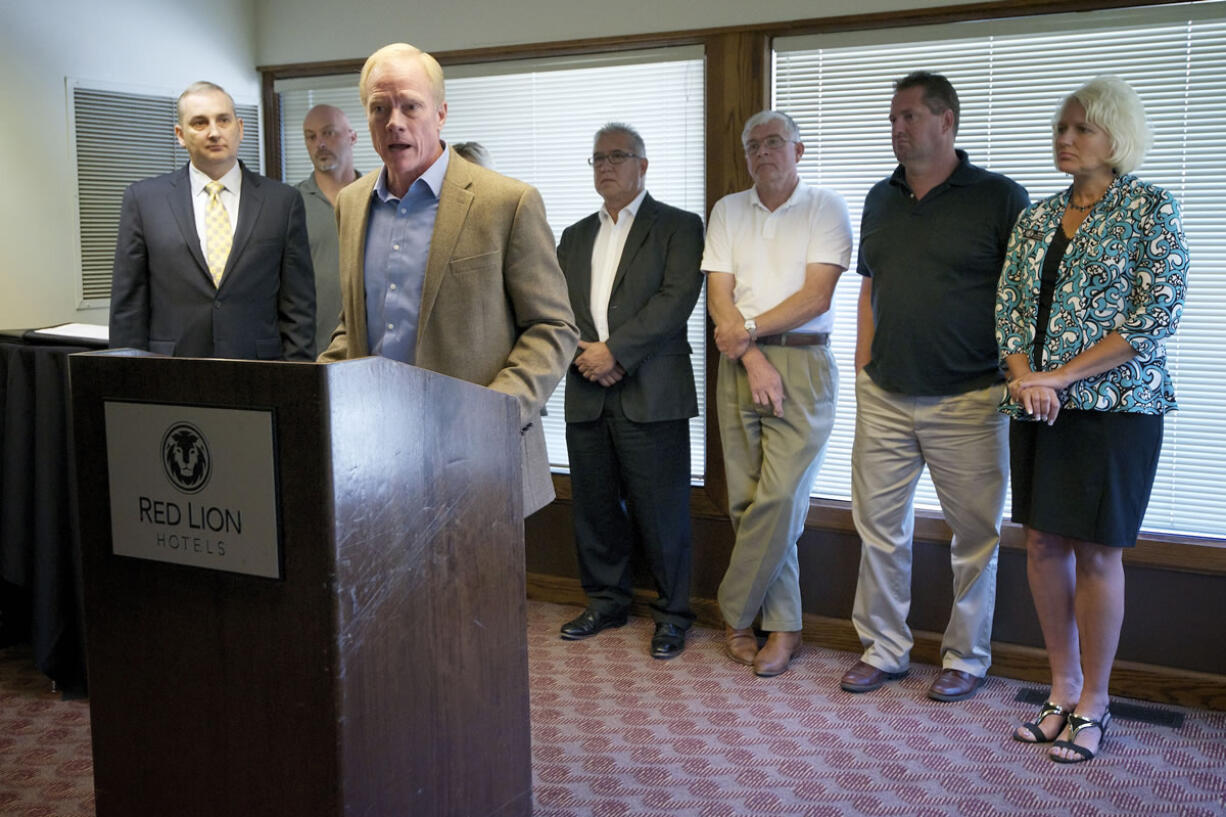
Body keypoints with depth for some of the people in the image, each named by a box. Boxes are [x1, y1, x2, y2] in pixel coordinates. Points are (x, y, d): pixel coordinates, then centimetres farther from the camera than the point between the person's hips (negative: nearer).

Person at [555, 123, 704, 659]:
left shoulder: (678, 227, 3)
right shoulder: (575, 236, 20)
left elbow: (678, 297, -11)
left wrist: (615, 350, -15)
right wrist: (582, 354, -7)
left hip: (651, 394, -5)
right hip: (587, 395, 5)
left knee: (661, 511, -1)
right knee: (594, 505, 11)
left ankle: (672, 614, 12)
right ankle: (606, 601, 27)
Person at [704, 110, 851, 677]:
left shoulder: (825, 207, 4)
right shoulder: (727, 211, 14)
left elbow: (817, 295, -7)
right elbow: (718, 296, 5)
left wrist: (748, 328, -7)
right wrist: (753, 360, -8)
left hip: (802, 365, -3)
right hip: (739, 365, 4)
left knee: (779, 499, -11)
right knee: (749, 501, 2)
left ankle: (734, 616, 6)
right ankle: (782, 626, 14)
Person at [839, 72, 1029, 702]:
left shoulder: (998, 198, -4)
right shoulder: (880, 200, 12)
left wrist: (1016, 380, -8)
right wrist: (864, 372, 10)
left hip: (968, 400, -4)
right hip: (885, 398, 5)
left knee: (974, 533, 6)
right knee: (879, 526, 8)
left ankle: (966, 657, 22)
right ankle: (883, 648, 22)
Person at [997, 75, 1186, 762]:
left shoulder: (1150, 209, -3)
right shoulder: (1038, 219, 13)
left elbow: (1156, 316, -11)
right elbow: (1009, 306, 9)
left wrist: (1063, 375, -16)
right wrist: (1025, 377, -10)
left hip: (1115, 402, -5)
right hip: (1037, 407, 5)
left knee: (1096, 550, -1)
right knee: (1044, 543, 7)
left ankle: (1094, 702, 13)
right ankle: (1063, 690, 20)